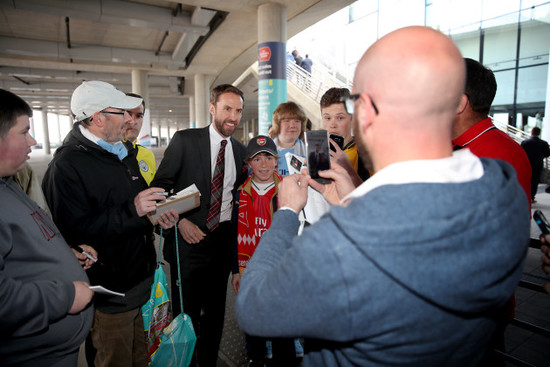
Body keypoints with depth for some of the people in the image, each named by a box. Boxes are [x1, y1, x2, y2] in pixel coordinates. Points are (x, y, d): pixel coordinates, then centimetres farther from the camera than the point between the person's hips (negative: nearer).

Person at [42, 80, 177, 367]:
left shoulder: (122, 153, 10)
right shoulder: (67, 165, -19)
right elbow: (73, 233, -27)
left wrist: (159, 215, 0)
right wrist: (131, 210, -29)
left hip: (139, 281, 8)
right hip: (111, 292, -8)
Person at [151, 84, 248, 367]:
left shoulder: (241, 151, 6)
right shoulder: (184, 140, -5)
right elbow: (160, 186, -6)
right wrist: (180, 221, -15)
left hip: (223, 240, 4)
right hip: (189, 238, -3)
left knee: (215, 311, 17)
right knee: (185, 313, 9)